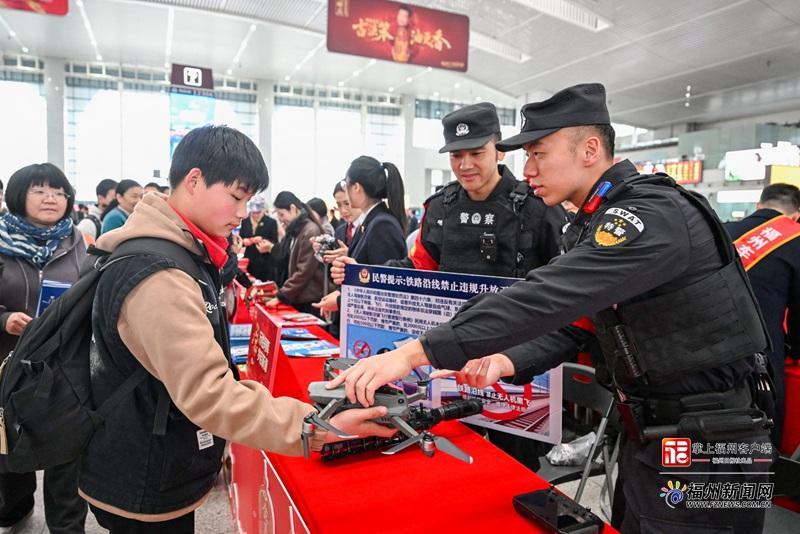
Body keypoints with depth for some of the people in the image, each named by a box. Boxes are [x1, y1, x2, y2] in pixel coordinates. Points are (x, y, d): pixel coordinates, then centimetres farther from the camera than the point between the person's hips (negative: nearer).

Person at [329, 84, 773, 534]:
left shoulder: (653, 215, -24)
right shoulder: (596, 223, 7)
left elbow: (548, 298, -35)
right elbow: (568, 320, 8)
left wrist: (416, 352, -36)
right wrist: (507, 362, -10)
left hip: (704, 447, -8)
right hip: (649, 435, 9)